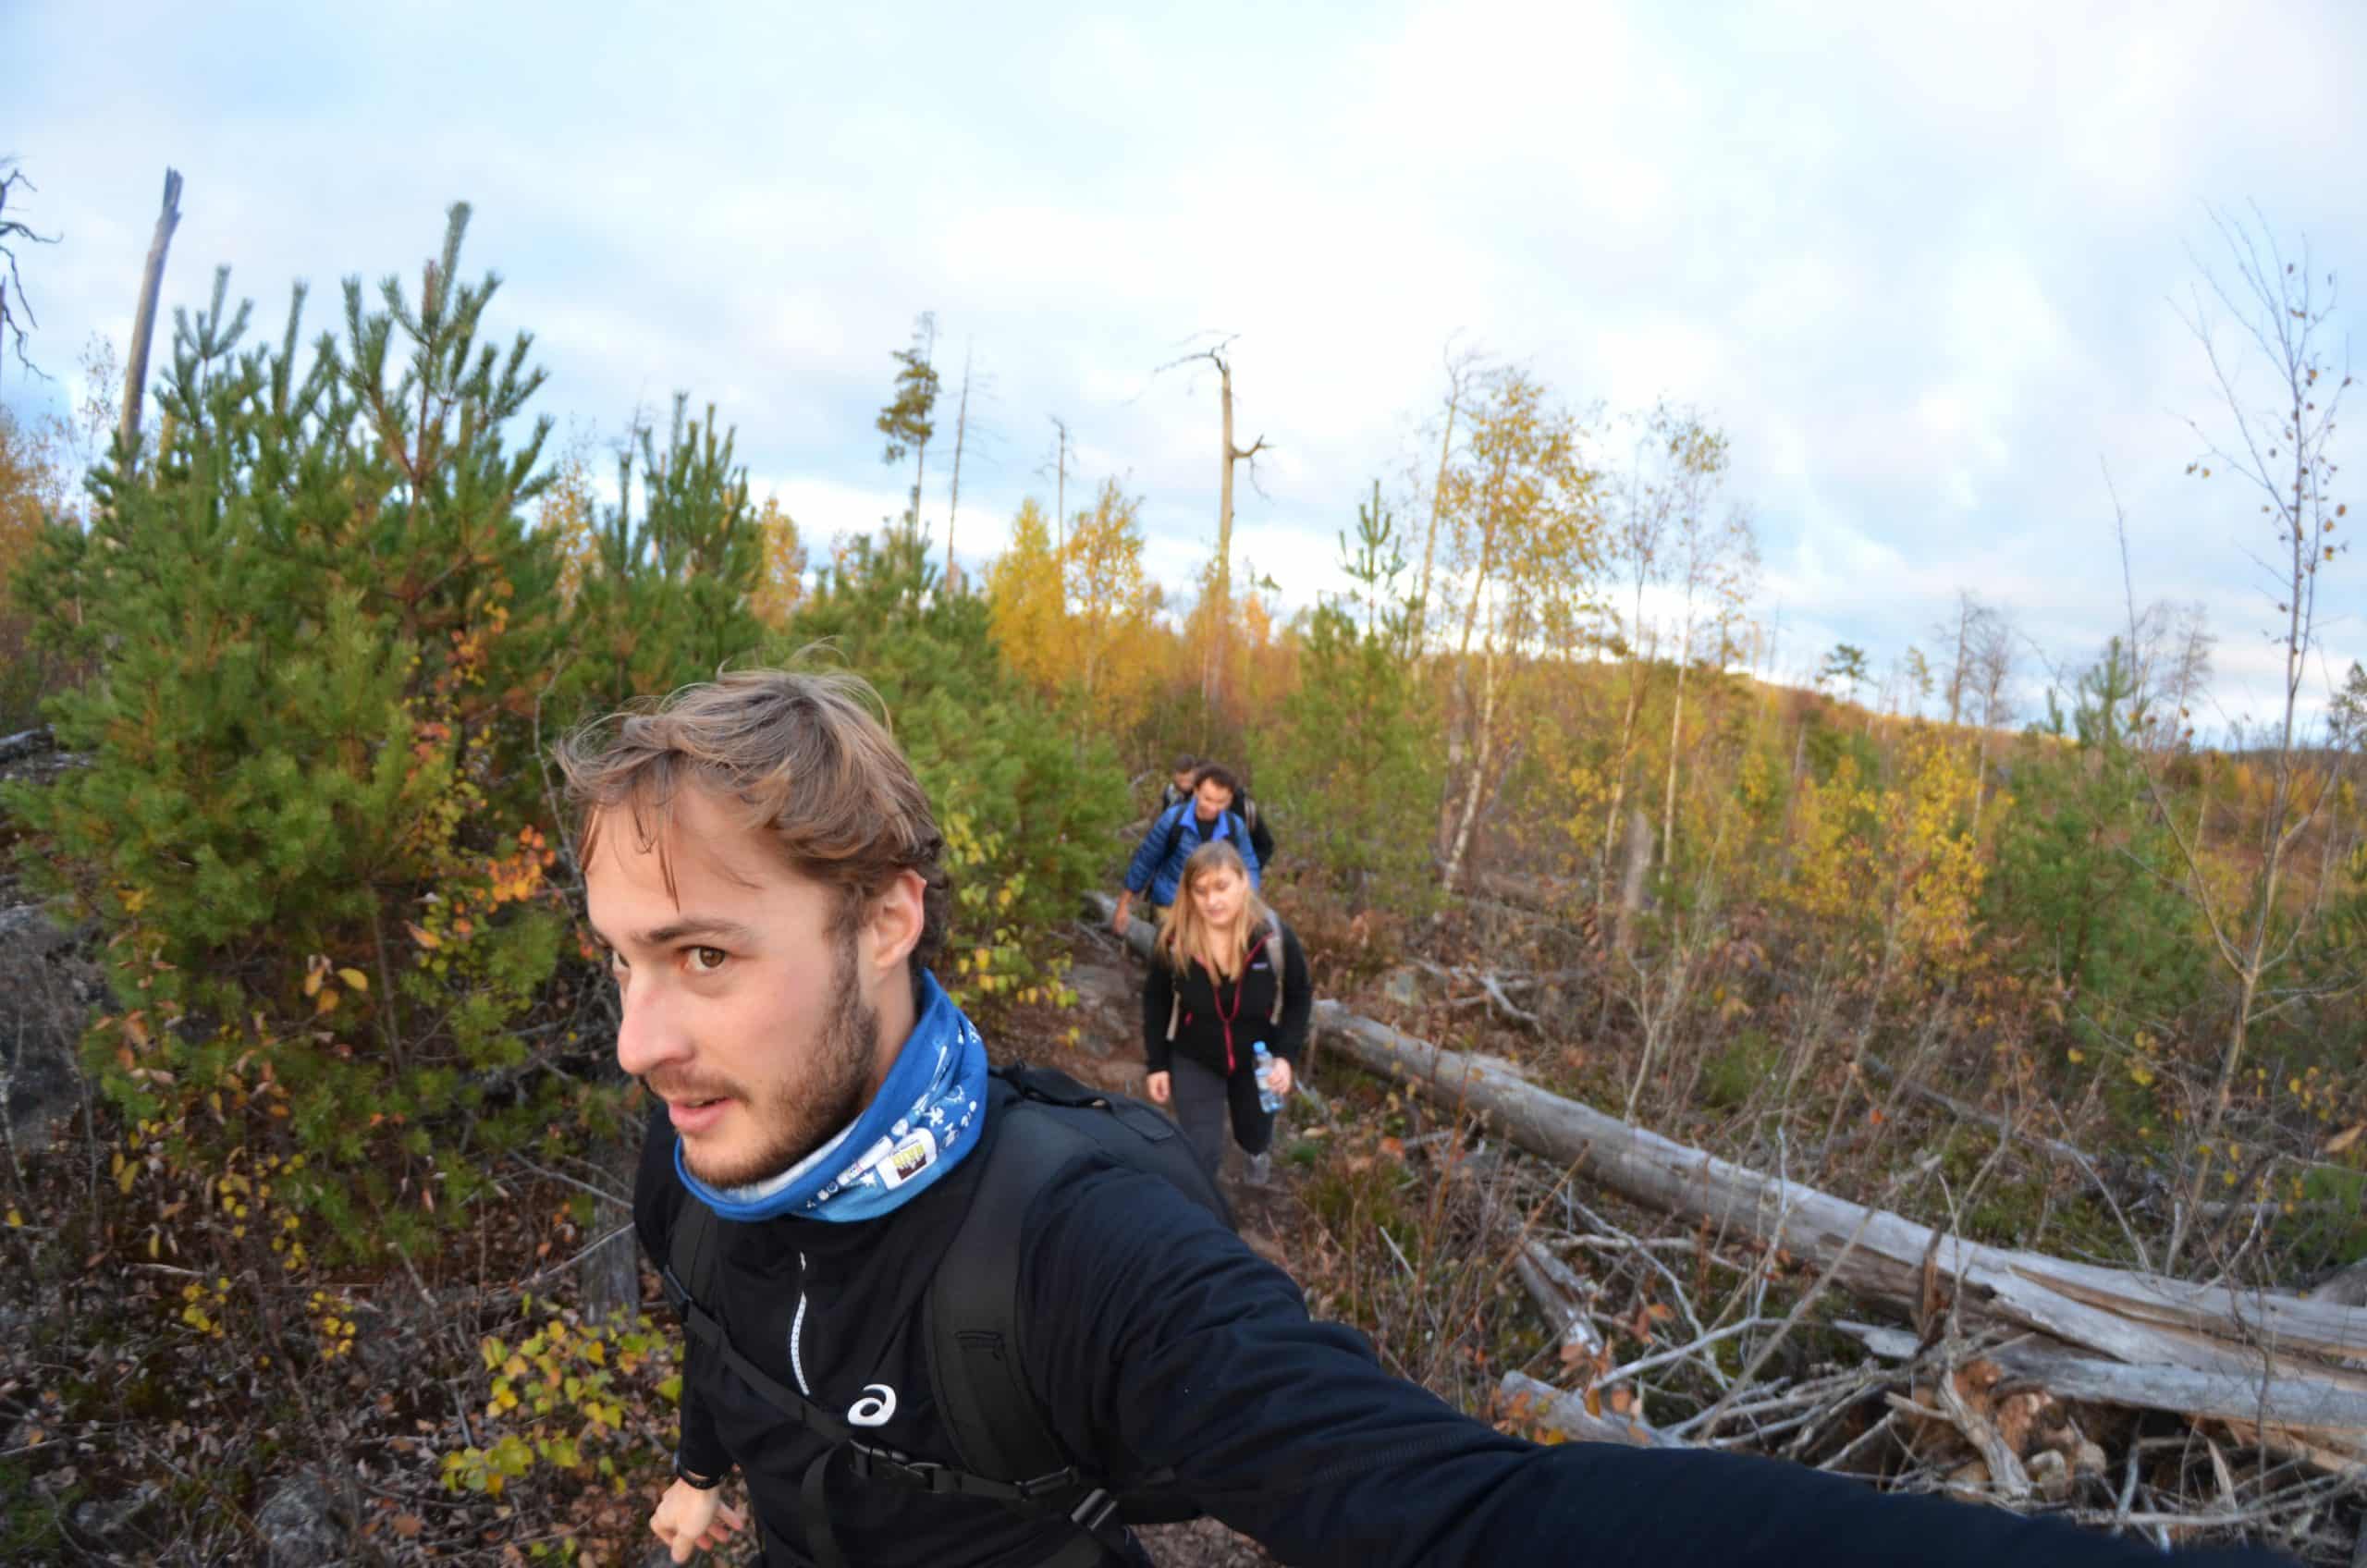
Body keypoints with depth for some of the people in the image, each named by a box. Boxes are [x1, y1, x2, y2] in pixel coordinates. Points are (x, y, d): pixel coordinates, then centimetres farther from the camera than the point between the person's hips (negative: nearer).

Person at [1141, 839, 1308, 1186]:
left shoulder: (1276, 937, -25)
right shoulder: (1173, 940, -24)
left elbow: (1298, 1000, -9)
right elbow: (1156, 1002, -7)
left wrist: (1287, 1057, -18)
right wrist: (1157, 1065, -5)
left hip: (1257, 1059, 2)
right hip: (1194, 1060, -2)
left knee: (1256, 1134, 26)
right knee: (1201, 1154, -6)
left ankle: (1255, 1151, 65)